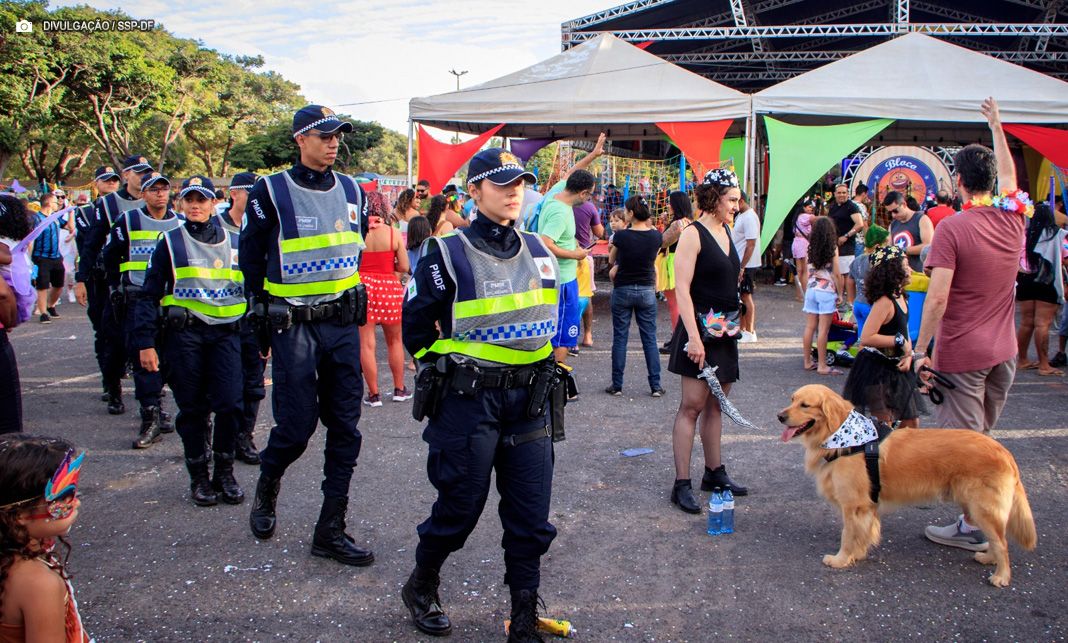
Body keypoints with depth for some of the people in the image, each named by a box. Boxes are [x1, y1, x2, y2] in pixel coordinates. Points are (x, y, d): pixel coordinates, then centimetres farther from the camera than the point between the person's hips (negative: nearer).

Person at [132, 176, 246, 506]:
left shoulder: (233, 242, 11)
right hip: (184, 334, -1)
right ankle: (199, 476, 17)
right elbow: (148, 295, 4)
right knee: (192, 408, 4)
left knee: (229, 404, -6)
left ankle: (225, 472, 12)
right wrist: (145, 342, -4)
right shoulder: (170, 243, 5)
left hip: (226, 332, 1)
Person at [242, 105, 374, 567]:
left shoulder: (351, 191, 8)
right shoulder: (272, 192, -6)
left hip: (343, 323, 5)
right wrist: (268, 312, 3)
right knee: (297, 424, -3)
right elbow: (251, 258, 1)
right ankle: (266, 489, 31)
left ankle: (331, 530, 13)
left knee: (345, 428, 4)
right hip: (294, 325, -5)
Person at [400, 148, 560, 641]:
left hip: (528, 401, 5)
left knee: (531, 517, 6)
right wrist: (443, 372, 0)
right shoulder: (448, 253, -7)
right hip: (468, 401, -5)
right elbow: (417, 325, -1)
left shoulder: (537, 252, 9)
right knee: (460, 508, 8)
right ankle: (420, 588, 35)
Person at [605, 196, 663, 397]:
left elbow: (611, 260, 4)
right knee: (650, 339, 8)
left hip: (622, 290, -2)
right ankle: (655, 386, 8)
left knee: (619, 339, 6)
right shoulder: (655, 236, -5)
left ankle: (617, 385, 9)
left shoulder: (621, 235, -13)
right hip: (647, 291, 2)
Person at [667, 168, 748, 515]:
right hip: (700, 328, -8)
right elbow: (682, 288, -18)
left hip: (724, 330, 8)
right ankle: (682, 484, -2)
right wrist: (693, 336, -23)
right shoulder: (693, 234, -12)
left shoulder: (726, 232, 13)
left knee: (715, 404, 14)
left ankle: (715, 473, 25)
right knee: (692, 405, -7)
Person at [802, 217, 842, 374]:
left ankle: (808, 362, 14)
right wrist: (840, 293, 2)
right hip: (827, 291, -5)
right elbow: (836, 274, -6)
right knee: (823, 330, -4)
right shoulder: (833, 249, -7)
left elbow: (807, 273, 9)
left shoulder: (811, 248, 5)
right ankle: (822, 366, -1)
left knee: (809, 327, 8)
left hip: (811, 290, 5)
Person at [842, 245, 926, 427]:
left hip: (896, 369, 9)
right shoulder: (885, 301, -21)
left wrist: (908, 356, -1)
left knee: (912, 423, 13)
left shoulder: (901, 298, 7)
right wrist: (899, 341, -23)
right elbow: (866, 338, -29)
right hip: (876, 369, -9)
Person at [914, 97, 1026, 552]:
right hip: (1003, 350, 7)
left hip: (962, 353, -7)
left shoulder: (951, 229, -16)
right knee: (982, 437, 19)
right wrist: (996, 126, 36)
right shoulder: (1012, 218, 1)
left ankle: (973, 528, 9)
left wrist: (920, 350, -13)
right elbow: (1008, 175, 23)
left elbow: (938, 297, -21)